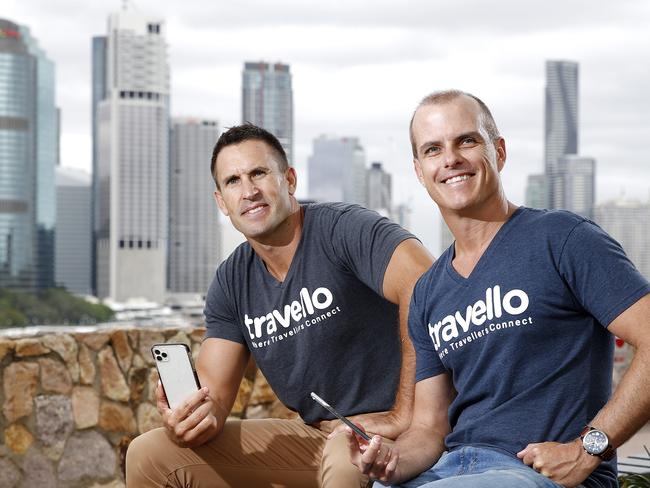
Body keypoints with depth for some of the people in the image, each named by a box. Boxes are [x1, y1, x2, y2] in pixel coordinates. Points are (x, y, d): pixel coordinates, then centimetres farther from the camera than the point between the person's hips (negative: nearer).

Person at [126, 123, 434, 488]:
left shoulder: (343, 228, -15)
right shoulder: (231, 283, 7)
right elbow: (213, 395, 3)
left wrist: (402, 417, -31)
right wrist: (192, 417, -23)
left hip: (383, 430, -7)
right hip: (315, 437, 7)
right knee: (148, 455, 4)